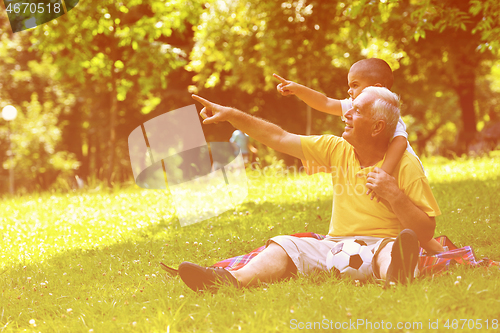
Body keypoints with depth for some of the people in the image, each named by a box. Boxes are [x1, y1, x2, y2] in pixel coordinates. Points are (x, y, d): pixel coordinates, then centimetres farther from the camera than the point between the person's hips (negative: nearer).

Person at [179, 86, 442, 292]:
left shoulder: (405, 165, -5)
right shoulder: (337, 150, 10)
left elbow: (426, 233, -7)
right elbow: (278, 138, 11)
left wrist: (394, 195, -19)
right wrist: (232, 115, 6)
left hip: (381, 245, -5)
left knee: (392, 248, -39)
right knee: (284, 245, -18)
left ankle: (396, 272, -75)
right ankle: (234, 279, -48)